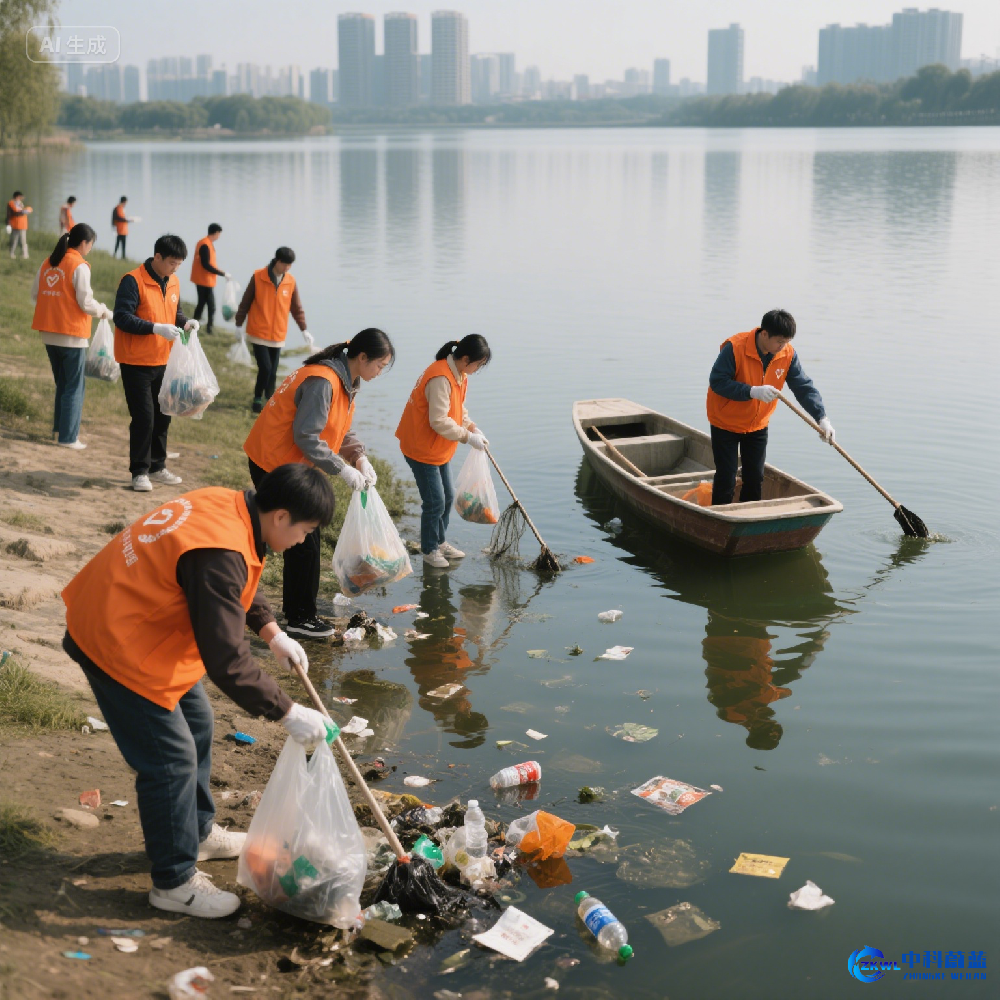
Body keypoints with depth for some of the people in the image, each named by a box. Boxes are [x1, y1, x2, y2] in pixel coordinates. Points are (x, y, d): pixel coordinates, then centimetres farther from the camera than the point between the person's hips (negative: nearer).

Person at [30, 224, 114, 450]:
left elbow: (35, 294, 9)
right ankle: (68, 437, 3)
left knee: (61, 384, 20)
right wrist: (106, 313, 1)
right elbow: (86, 303, -15)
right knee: (74, 387, 2)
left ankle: (59, 426, 25)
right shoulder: (80, 266, -13)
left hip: (49, 334, 6)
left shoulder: (48, 263, 7)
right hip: (72, 335, -6)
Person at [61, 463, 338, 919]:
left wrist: (273, 633, 8)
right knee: (172, 759, -2)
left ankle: (198, 831, 40)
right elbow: (227, 662, -31)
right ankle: (174, 882, 14)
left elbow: (241, 587, 18)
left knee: (196, 724, 22)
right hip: (116, 644, -10)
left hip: (131, 620, 11)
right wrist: (288, 713, -23)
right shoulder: (219, 556, -33)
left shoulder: (226, 505, -4)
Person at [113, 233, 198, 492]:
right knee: (144, 417, -6)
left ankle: (157, 467, 25)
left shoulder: (173, 283, 9)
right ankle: (139, 472, 5)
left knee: (162, 415, 13)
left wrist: (185, 322, -2)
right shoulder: (133, 281, -14)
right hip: (136, 362, -7)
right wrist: (156, 328, -29)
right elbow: (122, 317, -21)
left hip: (162, 361, 7)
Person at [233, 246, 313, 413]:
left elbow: (297, 308, 8)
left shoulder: (291, 281, 0)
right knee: (265, 368, -12)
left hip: (278, 335, 3)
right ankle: (257, 399, 8)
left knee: (272, 372, 7)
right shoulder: (258, 277, -9)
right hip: (259, 334, -3)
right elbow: (245, 302, 0)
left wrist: (304, 330, 5)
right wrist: (238, 324, 5)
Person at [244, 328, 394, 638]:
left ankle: (300, 612, 24)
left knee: (304, 540, 14)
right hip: (275, 465, -10)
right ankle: (300, 618, 8)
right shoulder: (322, 382, -26)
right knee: (304, 543, -3)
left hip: (292, 465, 10)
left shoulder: (346, 381, 7)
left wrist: (359, 457, -5)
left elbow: (341, 428, 12)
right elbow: (306, 436, -29)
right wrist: (343, 470, -24)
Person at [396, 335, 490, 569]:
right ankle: (429, 550, 15)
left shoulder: (460, 375, 3)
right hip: (422, 449, -10)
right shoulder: (440, 378, -29)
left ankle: (440, 542, 35)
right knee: (435, 502, -3)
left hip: (440, 449, 10)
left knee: (448, 496, 18)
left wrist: (472, 427, -2)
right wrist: (468, 437, -22)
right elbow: (439, 421, -30)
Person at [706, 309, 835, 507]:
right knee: (726, 479, -4)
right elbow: (717, 381, -27)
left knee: (755, 479, 8)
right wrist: (752, 391, -36)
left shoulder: (787, 354, -11)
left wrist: (822, 418, -21)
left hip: (758, 425, 5)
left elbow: (804, 387, -10)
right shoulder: (735, 348, -26)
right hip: (726, 423, -5)